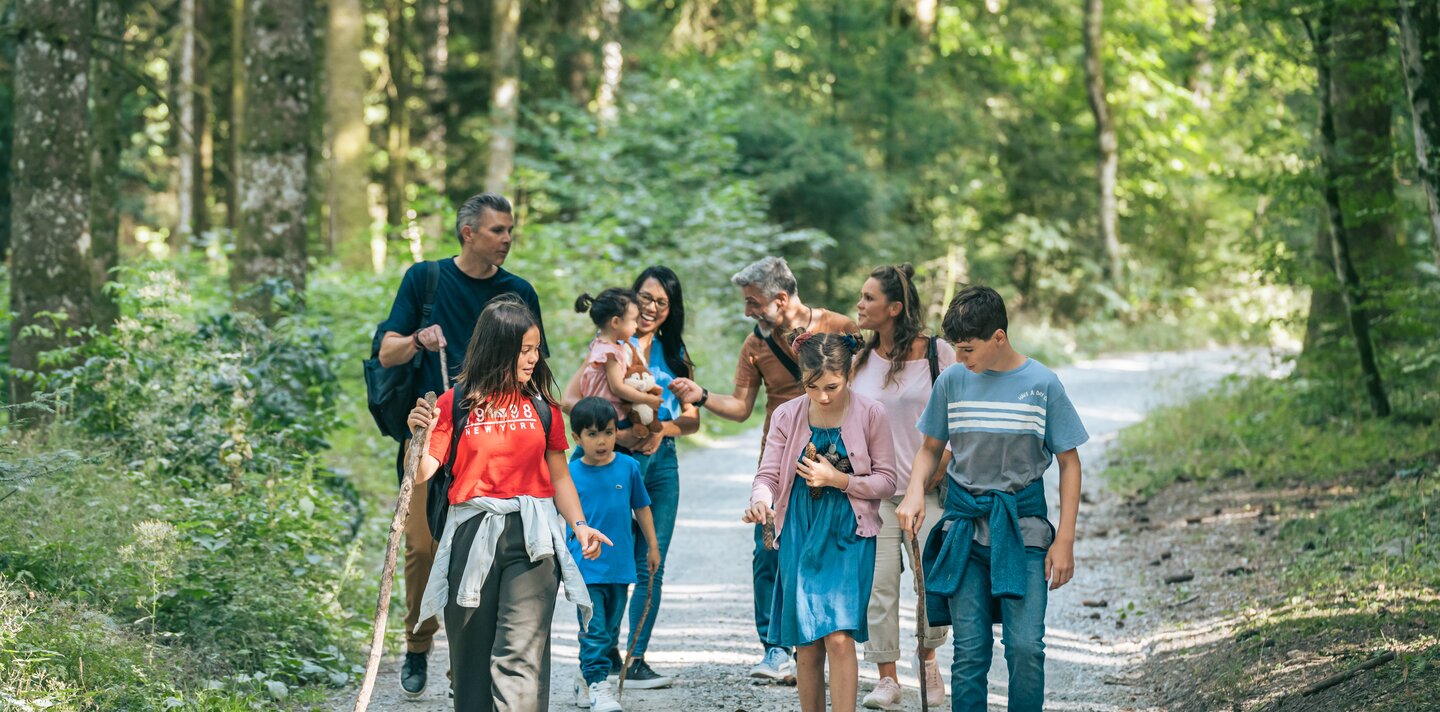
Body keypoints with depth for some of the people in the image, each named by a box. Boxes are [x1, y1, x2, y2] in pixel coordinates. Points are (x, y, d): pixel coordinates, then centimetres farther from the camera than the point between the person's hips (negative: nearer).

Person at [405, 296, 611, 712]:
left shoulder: (541, 404, 8)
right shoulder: (457, 403, 2)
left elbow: (559, 475, 14)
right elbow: (422, 474, -2)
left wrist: (579, 524, -1)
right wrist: (420, 437, -21)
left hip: (530, 537, 0)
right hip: (471, 536, 0)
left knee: (521, 656, -11)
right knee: (471, 657, 6)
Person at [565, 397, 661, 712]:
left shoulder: (628, 467, 0)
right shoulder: (570, 474, -5)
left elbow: (641, 506, 10)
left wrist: (652, 546, 14)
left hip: (619, 564, 3)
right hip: (586, 565, -3)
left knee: (611, 629, 12)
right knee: (594, 630, -8)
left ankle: (585, 680, 27)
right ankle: (597, 686, -5)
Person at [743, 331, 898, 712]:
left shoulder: (871, 415, -5)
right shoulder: (787, 416, 1)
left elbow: (886, 481, -2)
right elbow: (768, 474, 0)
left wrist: (837, 479, -15)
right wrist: (760, 502, -23)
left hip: (848, 536, -3)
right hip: (799, 535, 3)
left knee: (839, 637, -15)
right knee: (806, 643, 6)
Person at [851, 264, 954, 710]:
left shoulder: (937, 353, -2)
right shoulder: (857, 359, 8)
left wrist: (946, 460, -8)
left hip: (925, 490, -2)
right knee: (878, 585, -3)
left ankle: (928, 656, 20)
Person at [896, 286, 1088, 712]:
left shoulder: (1042, 384, -5)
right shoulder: (952, 381, 1)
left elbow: (1069, 463, 1)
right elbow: (931, 447, 15)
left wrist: (1065, 541, -3)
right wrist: (915, 493, -6)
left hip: (1023, 529, -2)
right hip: (965, 527, 2)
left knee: (1026, 646, -9)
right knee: (970, 650, 1)